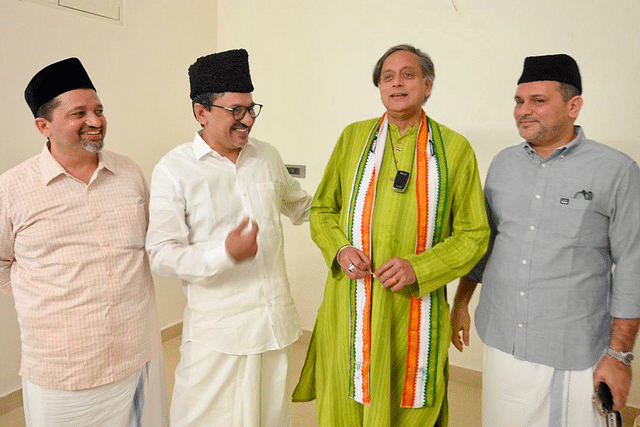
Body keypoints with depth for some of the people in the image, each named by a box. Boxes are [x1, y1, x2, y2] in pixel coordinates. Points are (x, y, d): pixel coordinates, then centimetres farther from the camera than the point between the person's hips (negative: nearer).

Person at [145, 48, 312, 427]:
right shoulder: (174, 169, -8)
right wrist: (225, 253, -26)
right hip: (217, 328, -4)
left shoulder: (268, 157, 6)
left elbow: (303, 208, 23)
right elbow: (163, 254, -11)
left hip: (276, 322, 4)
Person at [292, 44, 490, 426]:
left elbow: (474, 234, 0)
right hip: (349, 308, 2)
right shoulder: (354, 137, 5)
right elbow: (322, 210, 11)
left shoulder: (455, 149, -1)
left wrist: (418, 267, -15)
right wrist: (339, 249, -8)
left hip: (414, 310, -1)